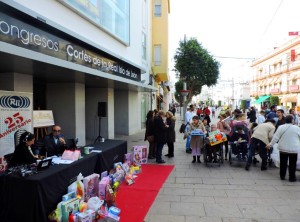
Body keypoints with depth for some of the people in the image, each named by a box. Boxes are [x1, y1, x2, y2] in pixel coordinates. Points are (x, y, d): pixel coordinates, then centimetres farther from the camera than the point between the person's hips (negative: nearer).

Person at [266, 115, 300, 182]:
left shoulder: (281, 127, -5)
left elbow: (275, 137, -4)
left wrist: (270, 144, 5)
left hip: (283, 148, 2)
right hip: (294, 149, -1)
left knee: (283, 163, 12)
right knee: (292, 164, 7)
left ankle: (282, 176, 21)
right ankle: (292, 177, 12)